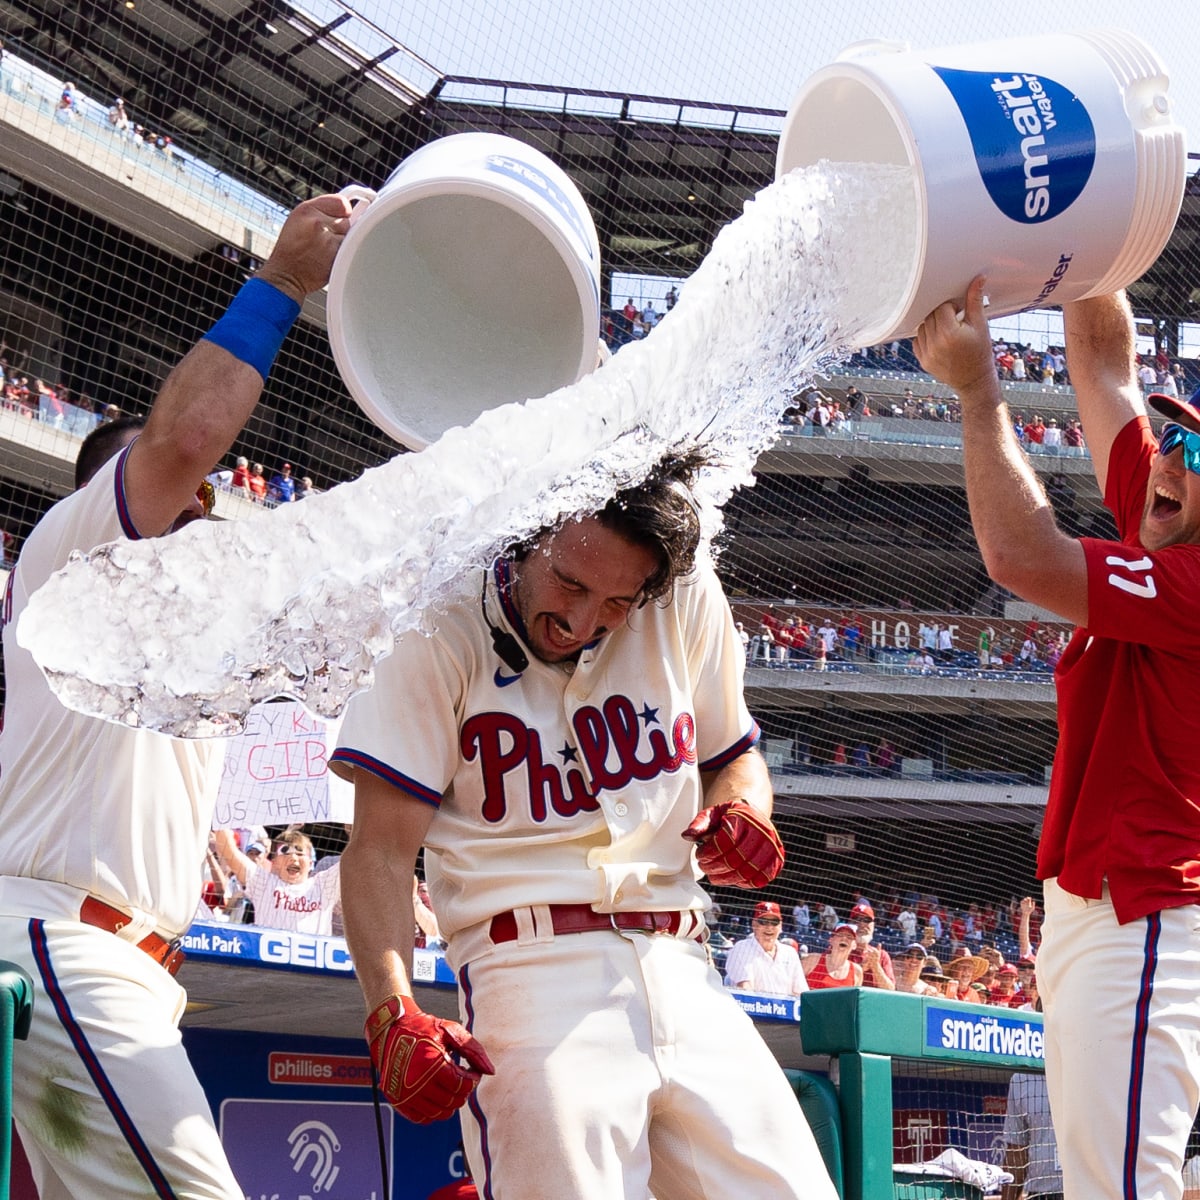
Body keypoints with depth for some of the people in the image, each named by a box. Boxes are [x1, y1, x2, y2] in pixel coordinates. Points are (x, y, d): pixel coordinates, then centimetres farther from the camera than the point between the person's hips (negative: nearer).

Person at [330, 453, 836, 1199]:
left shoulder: (690, 605, 8)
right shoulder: (444, 634, -4)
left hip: (683, 970, 5)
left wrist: (742, 811, 0)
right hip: (532, 964, -5)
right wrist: (392, 1013, -22)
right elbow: (382, 850, -8)